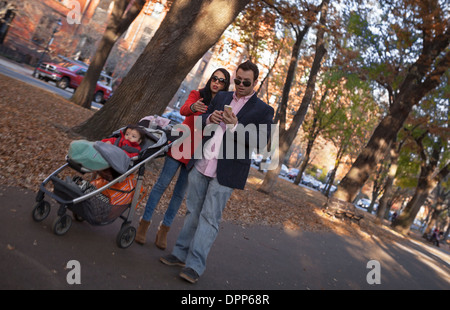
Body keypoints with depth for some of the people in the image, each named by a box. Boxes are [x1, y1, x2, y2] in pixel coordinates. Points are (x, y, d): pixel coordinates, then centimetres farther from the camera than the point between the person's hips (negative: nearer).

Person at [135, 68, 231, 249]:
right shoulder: (197, 94, 1)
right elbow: (183, 110, -18)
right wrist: (193, 107, -39)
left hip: (198, 153, 1)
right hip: (182, 144, -1)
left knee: (180, 192, 5)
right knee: (162, 184, -2)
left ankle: (164, 229, 18)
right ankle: (144, 223, 11)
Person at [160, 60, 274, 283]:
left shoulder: (263, 110, 0)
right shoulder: (221, 97, 14)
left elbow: (260, 143, -9)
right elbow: (200, 122, 16)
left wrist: (235, 126, -20)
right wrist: (209, 119, -7)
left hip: (225, 172, -5)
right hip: (201, 164, 5)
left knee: (209, 217, -3)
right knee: (193, 211, 12)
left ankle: (195, 265, 5)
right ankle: (180, 254, 24)